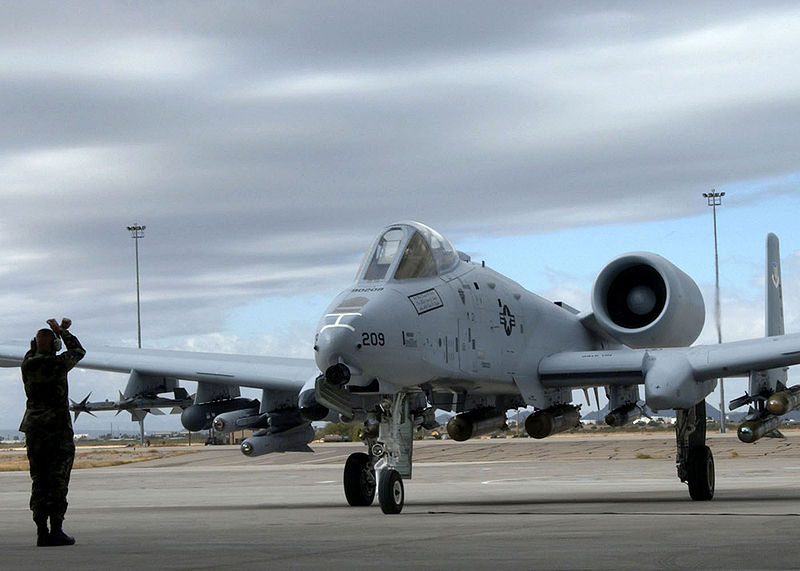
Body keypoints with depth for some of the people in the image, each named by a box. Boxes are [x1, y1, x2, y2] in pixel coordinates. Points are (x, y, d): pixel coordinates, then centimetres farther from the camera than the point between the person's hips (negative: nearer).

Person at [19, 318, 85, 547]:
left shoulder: (27, 364, 2)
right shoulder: (57, 364, -11)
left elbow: (36, 348, 25)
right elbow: (78, 351, 10)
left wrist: (59, 330, 31)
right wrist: (62, 331, 23)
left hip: (34, 427, 5)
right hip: (58, 427, -5)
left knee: (39, 481, 8)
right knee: (58, 480, -2)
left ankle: (41, 532, 7)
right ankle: (56, 531, -4)